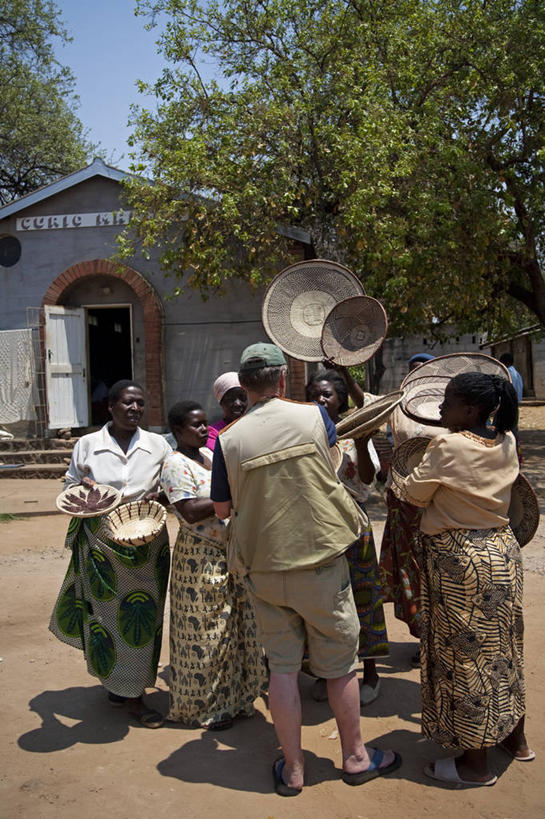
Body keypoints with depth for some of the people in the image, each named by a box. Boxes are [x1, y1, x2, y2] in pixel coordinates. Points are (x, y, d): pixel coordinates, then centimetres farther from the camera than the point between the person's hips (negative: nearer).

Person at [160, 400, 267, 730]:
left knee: (237, 627, 14)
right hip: (201, 558, -8)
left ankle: (233, 697, 30)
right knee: (206, 633, 2)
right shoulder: (175, 465, -12)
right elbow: (191, 512, -23)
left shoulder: (210, 454, 12)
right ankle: (204, 707, 18)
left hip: (231, 554, 8)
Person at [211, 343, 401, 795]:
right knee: (340, 664, 15)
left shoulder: (229, 439, -6)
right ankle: (355, 757, 31)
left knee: (282, 666, 13)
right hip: (321, 561, -1)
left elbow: (222, 508, 3)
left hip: (262, 568, 1)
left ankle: (292, 769, 25)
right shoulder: (313, 416, -7)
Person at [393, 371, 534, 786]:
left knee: (465, 655, 4)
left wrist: (403, 476, 11)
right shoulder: (507, 443, 1)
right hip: (502, 550, 8)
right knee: (502, 648, 21)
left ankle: (476, 763, 17)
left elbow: (413, 493, -8)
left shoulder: (449, 446, -20)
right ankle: (515, 738, 37)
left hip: (459, 558, -8)